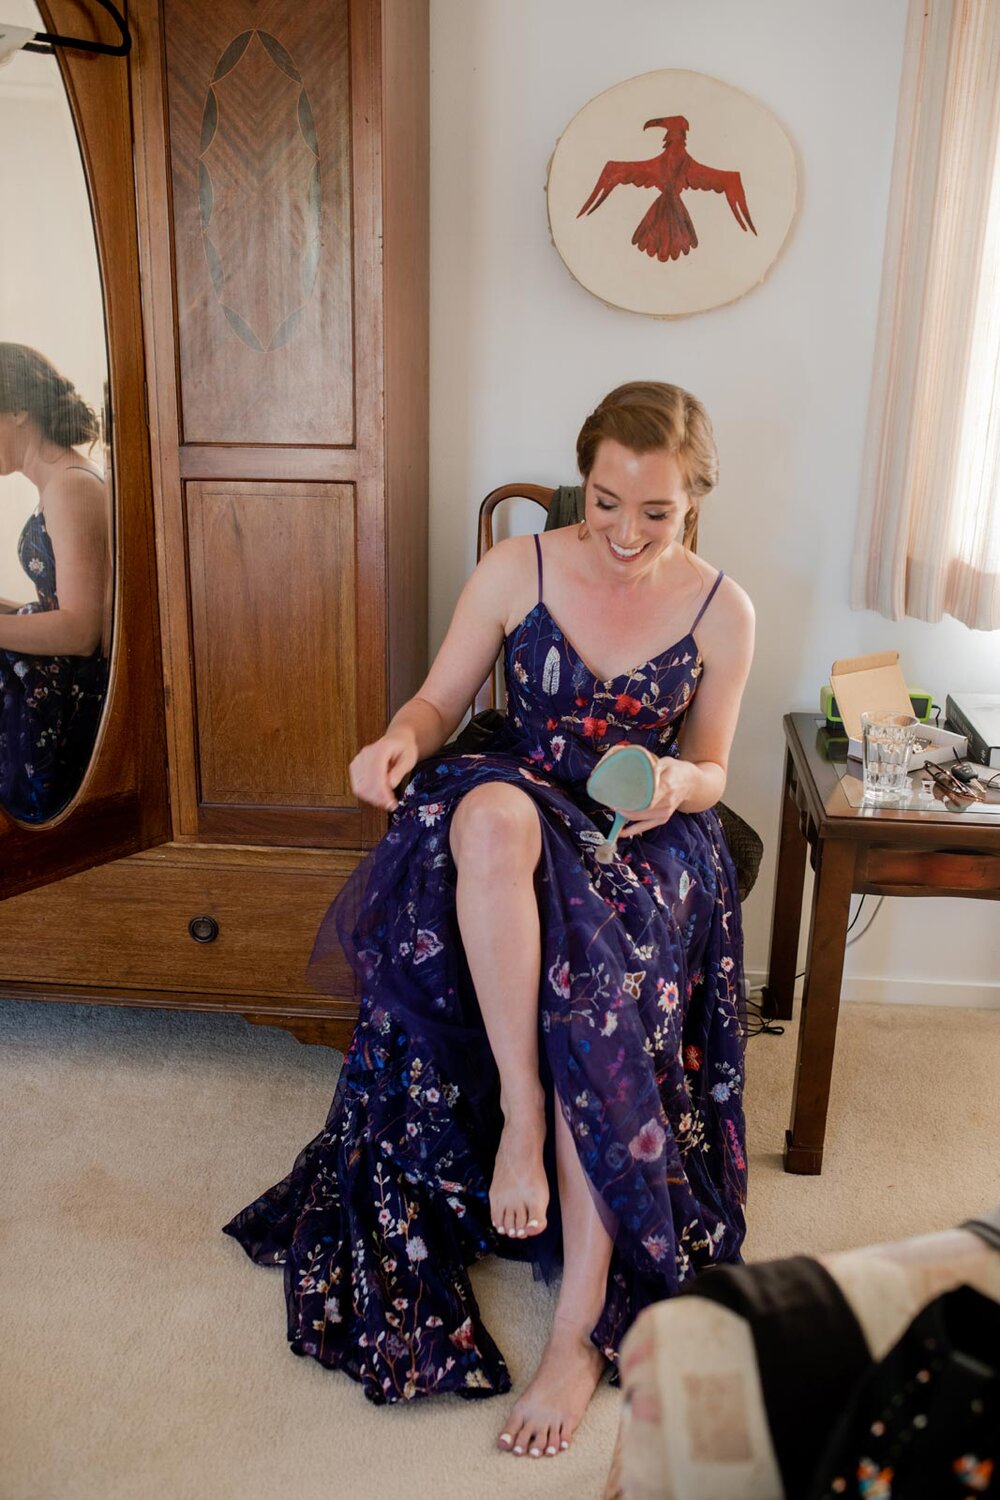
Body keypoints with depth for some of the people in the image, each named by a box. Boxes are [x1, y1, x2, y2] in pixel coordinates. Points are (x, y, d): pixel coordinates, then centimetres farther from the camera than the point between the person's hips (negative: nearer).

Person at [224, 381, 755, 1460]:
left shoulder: (721, 611, 0)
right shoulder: (517, 569, -3)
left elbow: (710, 769, 8)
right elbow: (440, 701, 3)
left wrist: (678, 783, -17)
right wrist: (402, 741, -21)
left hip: (645, 841, 0)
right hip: (518, 802, 0)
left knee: (600, 979, -32)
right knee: (492, 810, -39)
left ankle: (580, 1326, -23)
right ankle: (520, 1104, -28)